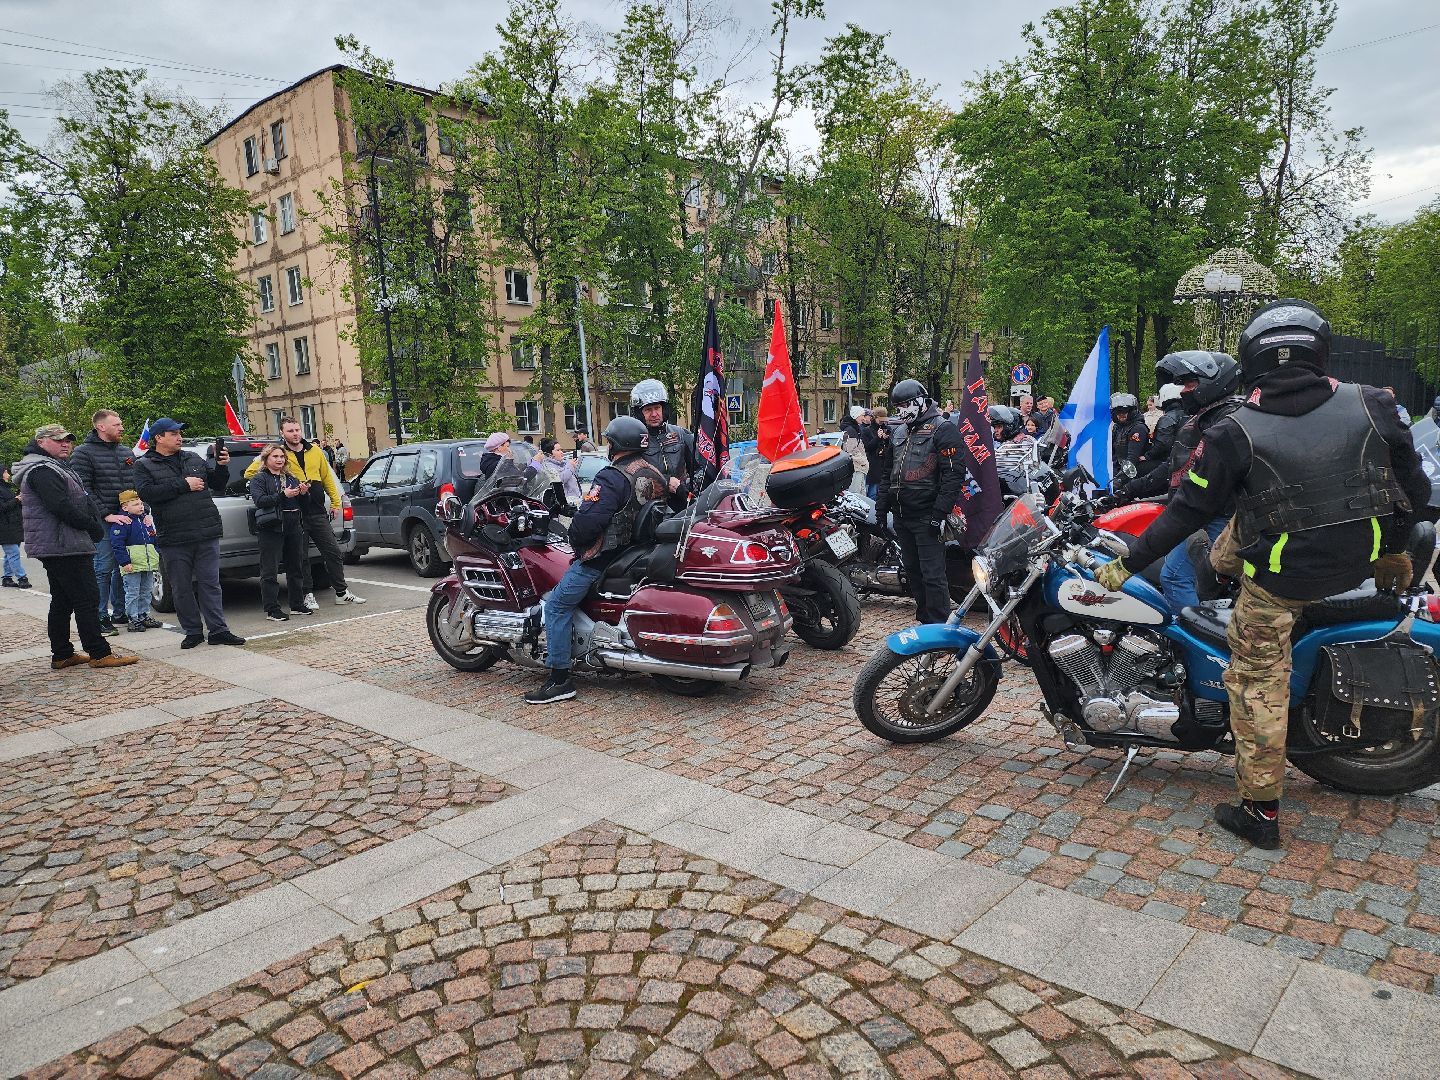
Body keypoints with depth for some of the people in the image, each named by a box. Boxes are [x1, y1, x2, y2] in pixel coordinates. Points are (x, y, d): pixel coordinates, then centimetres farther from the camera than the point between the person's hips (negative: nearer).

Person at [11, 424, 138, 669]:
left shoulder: (55, 467, 21)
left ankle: (61, 655, 20)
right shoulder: (42, 471, -14)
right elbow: (62, 507, -23)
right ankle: (99, 654, -8)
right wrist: (94, 527, -14)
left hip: (53, 548, 11)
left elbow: (82, 499, 21)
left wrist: (94, 524, 8)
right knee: (87, 599, -10)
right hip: (64, 546, -11)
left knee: (62, 603, 14)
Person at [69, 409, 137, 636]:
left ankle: (120, 612, 21)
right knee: (104, 568, -4)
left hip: (128, 519, 6)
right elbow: (83, 490, -10)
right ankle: (101, 618, 3)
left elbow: (138, 485, 20)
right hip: (103, 522, -6)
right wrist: (106, 515, -17)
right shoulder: (84, 453, -4)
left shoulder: (127, 452, 16)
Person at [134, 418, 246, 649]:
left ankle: (218, 630, 6)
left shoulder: (194, 459, 14)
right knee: (181, 589, 6)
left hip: (207, 534, 2)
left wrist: (221, 467, 0)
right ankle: (193, 632, 17)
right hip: (174, 540, -2)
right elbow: (146, 492, -13)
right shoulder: (144, 465, 4)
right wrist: (183, 485, -14)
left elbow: (218, 485, 20)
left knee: (210, 584, 3)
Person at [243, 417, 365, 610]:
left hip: (317, 512, 3)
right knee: (300, 557, 4)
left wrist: (335, 502, 15)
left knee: (333, 552, 6)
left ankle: (342, 592, 16)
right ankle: (308, 595, 15)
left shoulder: (314, 450, 9)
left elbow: (327, 477, 17)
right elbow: (250, 473, -4)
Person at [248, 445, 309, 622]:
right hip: (271, 529, -6)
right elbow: (259, 500, -14)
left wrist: (303, 493, -4)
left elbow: (303, 503, 19)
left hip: (294, 528, 6)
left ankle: (297, 605, 21)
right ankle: (272, 609, -3)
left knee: (296, 568, 11)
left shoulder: (291, 478, 19)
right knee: (270, 571, -5)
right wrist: (283, 495, -22)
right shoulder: (259, 479, 2)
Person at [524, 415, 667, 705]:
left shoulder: (612, 478, -20)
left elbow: (588, 521, -27)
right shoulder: (654, 472, 7)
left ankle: (560, 680, -4)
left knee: (556, 605, -3)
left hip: (603, 557, -10)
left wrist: (575, 540, -7)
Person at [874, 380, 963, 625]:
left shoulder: (942, 429, -6)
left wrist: (940, 512, -19)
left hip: (926, 518, -8)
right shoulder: (899, 432, 19)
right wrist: (881, 505, 18)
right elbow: (888, 472, 25)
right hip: (902, 516, 8)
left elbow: (953, 474, -14)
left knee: (932, 575, -8)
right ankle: (925, 620, 25)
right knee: (913, 572, 14)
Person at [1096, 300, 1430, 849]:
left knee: (1259, 681, 9)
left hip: (1279, 577, -4)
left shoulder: (1235, 434, -17)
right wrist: (1396, 547, 19)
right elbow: (1412, 485, 2)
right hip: (1358, 562, 4)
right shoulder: (1373, 405, -8)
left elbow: (1188, 509, -13)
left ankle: (1260, 811, 15)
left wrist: (1127, 564, -3)